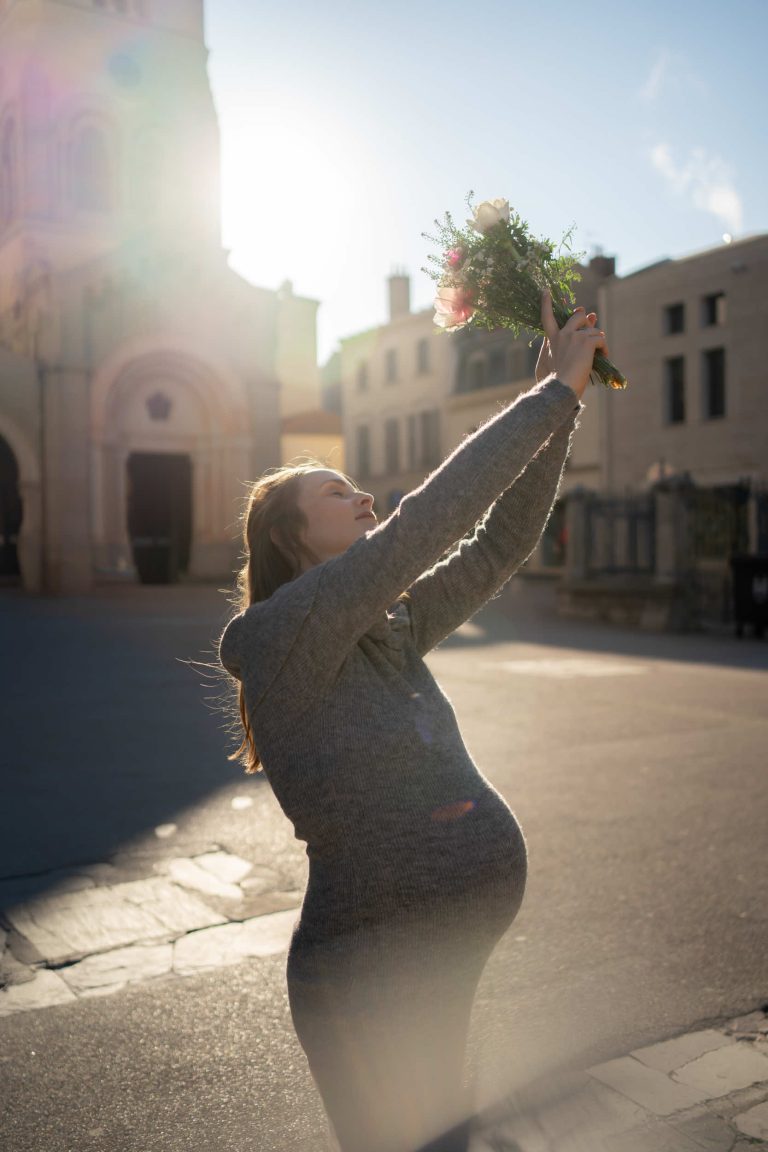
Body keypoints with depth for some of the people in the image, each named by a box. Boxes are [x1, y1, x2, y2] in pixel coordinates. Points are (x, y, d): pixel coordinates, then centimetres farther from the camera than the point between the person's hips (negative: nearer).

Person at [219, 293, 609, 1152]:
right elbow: (425, 524, -25)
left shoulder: (391, 628, 6)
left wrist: (557, 400, -1)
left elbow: (500, 540, 6)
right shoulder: (286, 632, -17)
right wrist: (553, 394, -18)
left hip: (449, 942, 8)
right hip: (373, 961, -8)